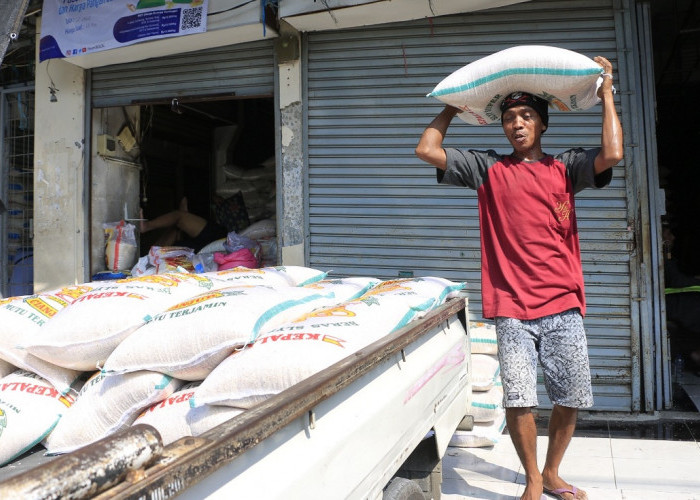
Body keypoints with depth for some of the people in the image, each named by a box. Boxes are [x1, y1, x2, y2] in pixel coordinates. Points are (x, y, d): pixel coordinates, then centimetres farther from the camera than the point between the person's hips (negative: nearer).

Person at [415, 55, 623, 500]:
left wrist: (607, 93, 1)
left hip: (563, 305, 2)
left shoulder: (564, 168, 9)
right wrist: (453, 107, 14)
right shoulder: (489, 169, 8)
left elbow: (612, 154, -9)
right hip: (512, 307, -1)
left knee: (571, 400, 6)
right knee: (518, 400, -8)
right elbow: (427, 150, 4)